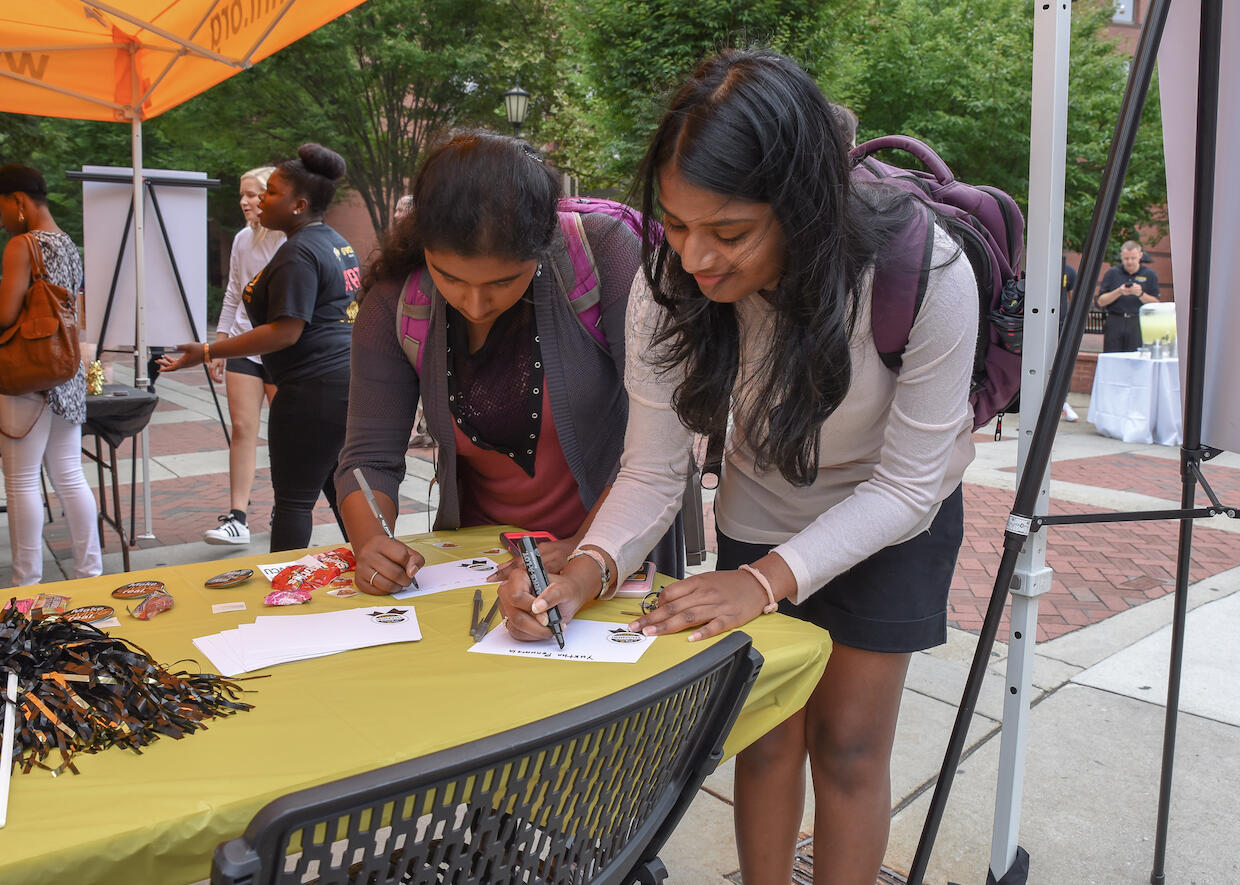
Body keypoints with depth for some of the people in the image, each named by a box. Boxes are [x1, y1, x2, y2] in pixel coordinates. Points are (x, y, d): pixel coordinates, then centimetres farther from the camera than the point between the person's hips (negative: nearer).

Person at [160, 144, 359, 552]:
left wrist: (207, 352, -18)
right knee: (342, 489, 15)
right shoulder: (337, 243, 16)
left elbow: (285, 332, -21)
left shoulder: (298, 252, -14)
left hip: (315, 390, -10)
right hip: (350, 380, 10)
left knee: (293, 497, -2)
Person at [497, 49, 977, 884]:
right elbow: (652, 471, -19)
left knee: (848, 742, 4)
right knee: (765, 736, 8)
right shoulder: (668, 289, -27)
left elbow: (905, 486, -25)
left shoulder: (925, 275, -34)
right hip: (760, 513, 2)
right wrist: (588, 571, -38)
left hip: (894, 520, -1)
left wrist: (765, 580, -34)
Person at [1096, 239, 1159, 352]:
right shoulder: (1112, 273, 8)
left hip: (1138, 325, 0)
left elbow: (1155, 304, 4)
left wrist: (1140, 294, -12)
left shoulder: (1149, 275, 8)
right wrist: (1118, 292, -11)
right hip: (1114, 325, 1)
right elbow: (1101, 301, 4)